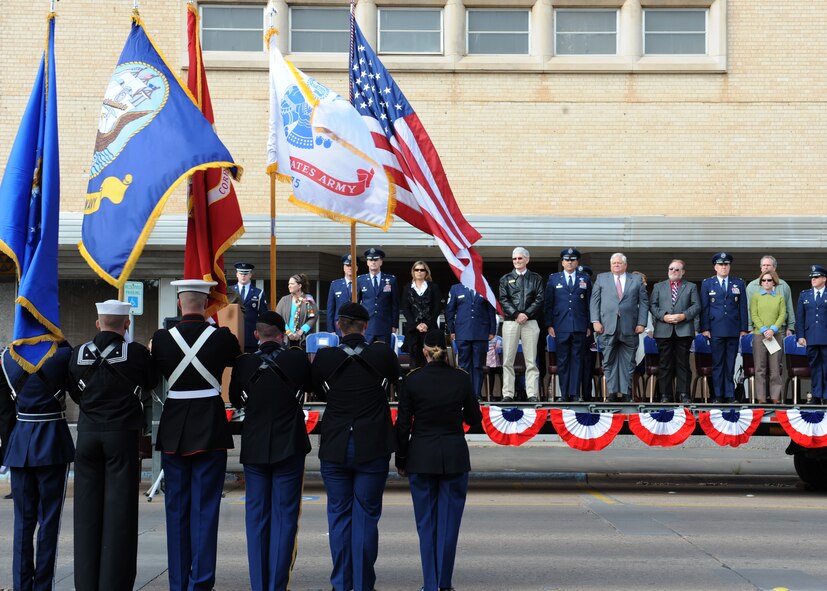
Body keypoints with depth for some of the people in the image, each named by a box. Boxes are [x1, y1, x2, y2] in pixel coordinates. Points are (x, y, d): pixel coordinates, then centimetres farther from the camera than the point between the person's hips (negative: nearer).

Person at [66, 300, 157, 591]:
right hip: (122, 435, -3)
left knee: (88, 508, 9)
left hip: (87, 435, 3)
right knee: (119, 510, 1)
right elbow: (151, 383, 7)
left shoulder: (78, 354, 0)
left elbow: (75, 394, 12)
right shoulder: (136, 352, -9)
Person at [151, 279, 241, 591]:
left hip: (174, 432, 1)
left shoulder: (162, 338, -5)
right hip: (211, 431, -1)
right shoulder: (221, 337, -7)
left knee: (177, 509, 9)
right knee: (205, 507, 2)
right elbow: (239, 358, 13)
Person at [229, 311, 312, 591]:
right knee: (284, 516, 4)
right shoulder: (297, 359, -11)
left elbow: (235, 400, 9)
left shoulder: (243, 363, -6)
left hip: (254, 449, 2)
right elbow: (312, 386, 9)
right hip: (289, 448, -2)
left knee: (256, 516, 10)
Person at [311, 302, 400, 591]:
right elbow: (396, 378, 15)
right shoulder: (382, 354, -6)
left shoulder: (324, 357, -6)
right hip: (373, 448, -1)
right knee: (366, 516, 5)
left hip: (334, 448, 1)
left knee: (339, 514, 10)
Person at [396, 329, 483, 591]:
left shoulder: (412, 380, -6)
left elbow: (403, 425, -3)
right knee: (449, 520, 8)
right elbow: (474, 418, 5)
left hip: (421, 457, -1)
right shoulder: (461, 378, -4)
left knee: (426, 522, 8)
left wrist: (400, 461, 6)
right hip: (455, 456, 1)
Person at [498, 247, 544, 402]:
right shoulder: (505, 279, 12)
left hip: (530, 322, -1)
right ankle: (507, 394, 1)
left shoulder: (536, 278, 12)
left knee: (531, 361, -2)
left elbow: (539, 299, 2)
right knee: (508, 361, -1)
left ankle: (532, 394, -2)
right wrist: (516, 314, -11)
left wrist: (527, 314, -10)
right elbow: (503, 300, 3)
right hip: (510, 321, 1)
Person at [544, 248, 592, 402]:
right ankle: (564, 393, 5)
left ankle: (575, 393, 4)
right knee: (562, 360, 1)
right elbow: (548, 303, 6)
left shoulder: (585, 279, 11)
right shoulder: (553, 279, 9)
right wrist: (549, 325, -1)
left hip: (580, 326, 0)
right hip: (561, 326, 0)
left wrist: (589, 325, 3)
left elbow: (589, 303, 9)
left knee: (577, 359, 1)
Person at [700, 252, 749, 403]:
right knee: (717, 363, 0)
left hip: (733, 330, 1)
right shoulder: (707, 283, 8)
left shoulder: (739, 283, 11)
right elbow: (704, 307, 5)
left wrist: (743, 328, 3)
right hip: (715, 330, -1)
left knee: (730, 363, 4)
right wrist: (705, 328, -3)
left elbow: (743, 307, 9)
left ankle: (730, 394, 8)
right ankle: (718, 395, 4)